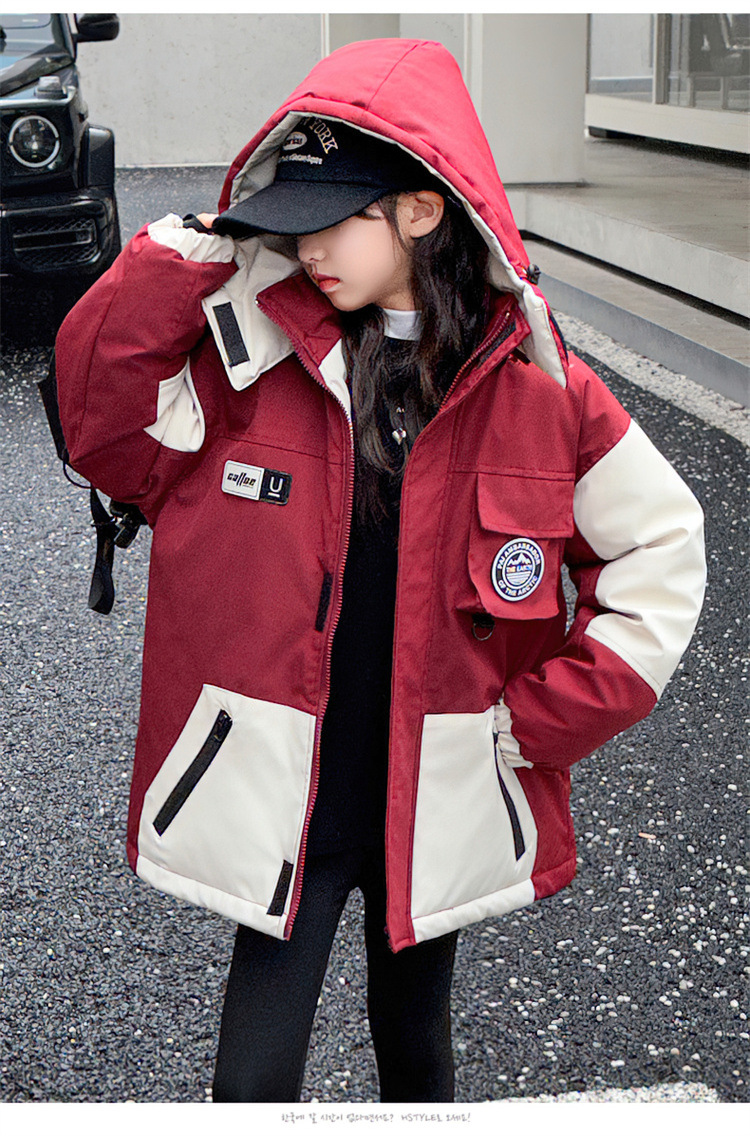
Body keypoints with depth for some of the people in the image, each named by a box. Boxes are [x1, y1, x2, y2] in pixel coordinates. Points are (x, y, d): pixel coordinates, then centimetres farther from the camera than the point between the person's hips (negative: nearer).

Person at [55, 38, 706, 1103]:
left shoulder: (535, 385, -9)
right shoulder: (249, 356, -6)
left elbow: (662, 547, -2)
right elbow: (104, 424, -11)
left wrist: (546, 715, -7)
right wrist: (183, 257, -17)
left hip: (440, 806, 0)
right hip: (277, 800, 0)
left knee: (414, 1038, 23)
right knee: (253, 1078, 4)